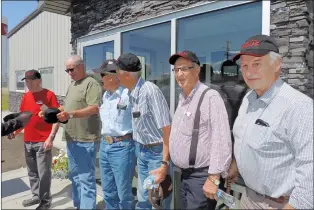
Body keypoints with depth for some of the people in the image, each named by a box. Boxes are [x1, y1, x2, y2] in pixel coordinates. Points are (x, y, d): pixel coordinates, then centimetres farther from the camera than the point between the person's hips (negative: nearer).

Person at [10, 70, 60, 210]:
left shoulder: (49, 95, -9)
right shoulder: (25, 97, 10)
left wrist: (51, 137, -18)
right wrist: (15, 131, 4)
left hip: (43, 142, -6)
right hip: (27, 141, 7)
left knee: (44, 173, 2)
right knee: (32, 172, 17)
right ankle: (36, 196, 34)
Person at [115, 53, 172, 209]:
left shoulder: (150, 91, -22)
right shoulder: (132, 93, 2)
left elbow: (166, 128, -24)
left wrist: (164, 164, -24)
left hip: (157, 152, -7)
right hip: (142, 151, 8)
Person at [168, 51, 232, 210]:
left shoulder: (210, 96, -17)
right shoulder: (182, 98, 9)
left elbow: (222, 139, -22)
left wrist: (214, 178, -21)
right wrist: (165, 165, 18)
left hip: (202, 176, -8)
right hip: (184, 174, 8)